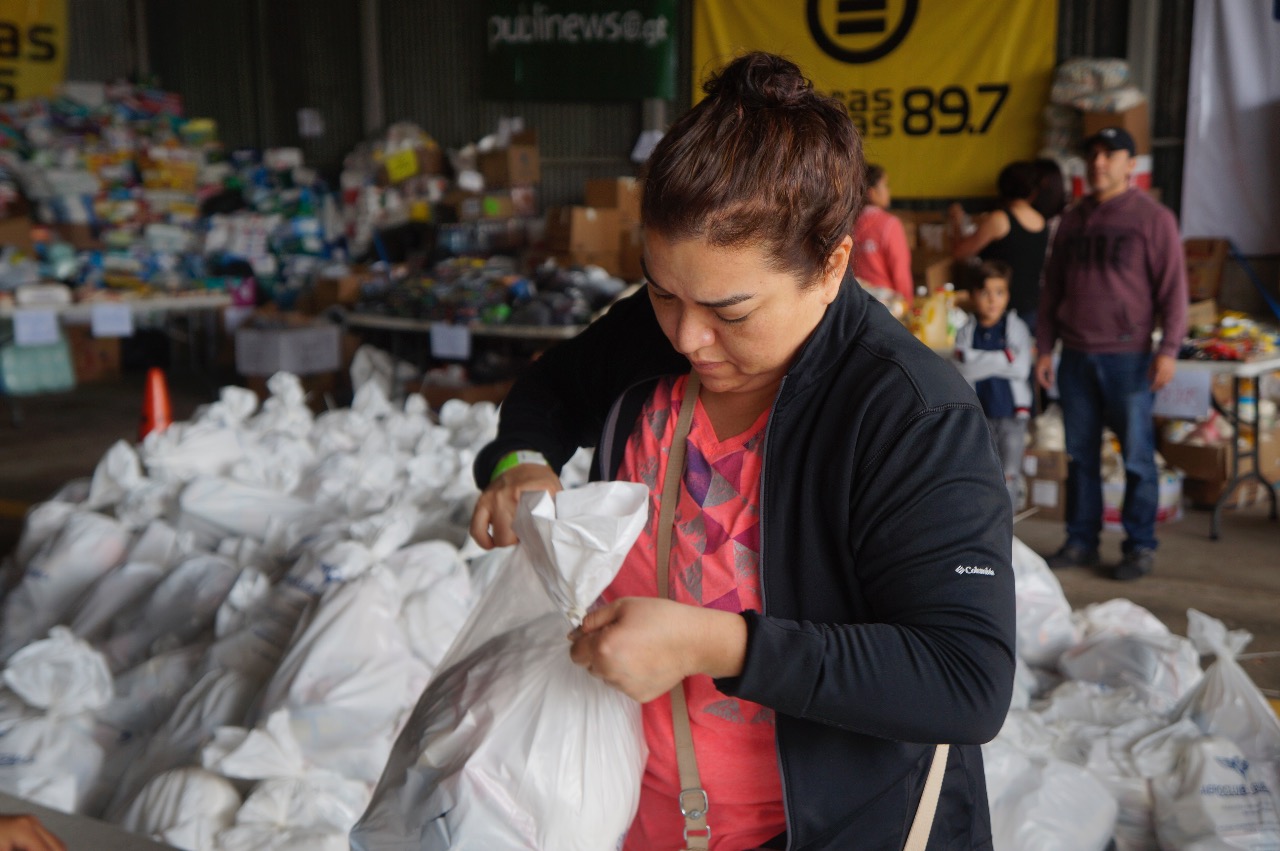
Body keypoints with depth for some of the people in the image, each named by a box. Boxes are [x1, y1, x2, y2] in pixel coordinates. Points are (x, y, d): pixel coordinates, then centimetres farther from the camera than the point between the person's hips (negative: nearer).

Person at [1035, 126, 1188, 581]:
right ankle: (1081, 541, 17)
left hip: (1127, 355, -5)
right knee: (1080, 453, 9)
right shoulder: (1072, 220, 14)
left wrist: (1168, 348, -12)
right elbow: (1052, 288, 16)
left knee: (1137, 454, -1)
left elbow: (1173, 287, -4)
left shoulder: (1153, 217, 0)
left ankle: (1140, 546, 8)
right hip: (1076, 355, 5)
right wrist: (1044, 348, 11)